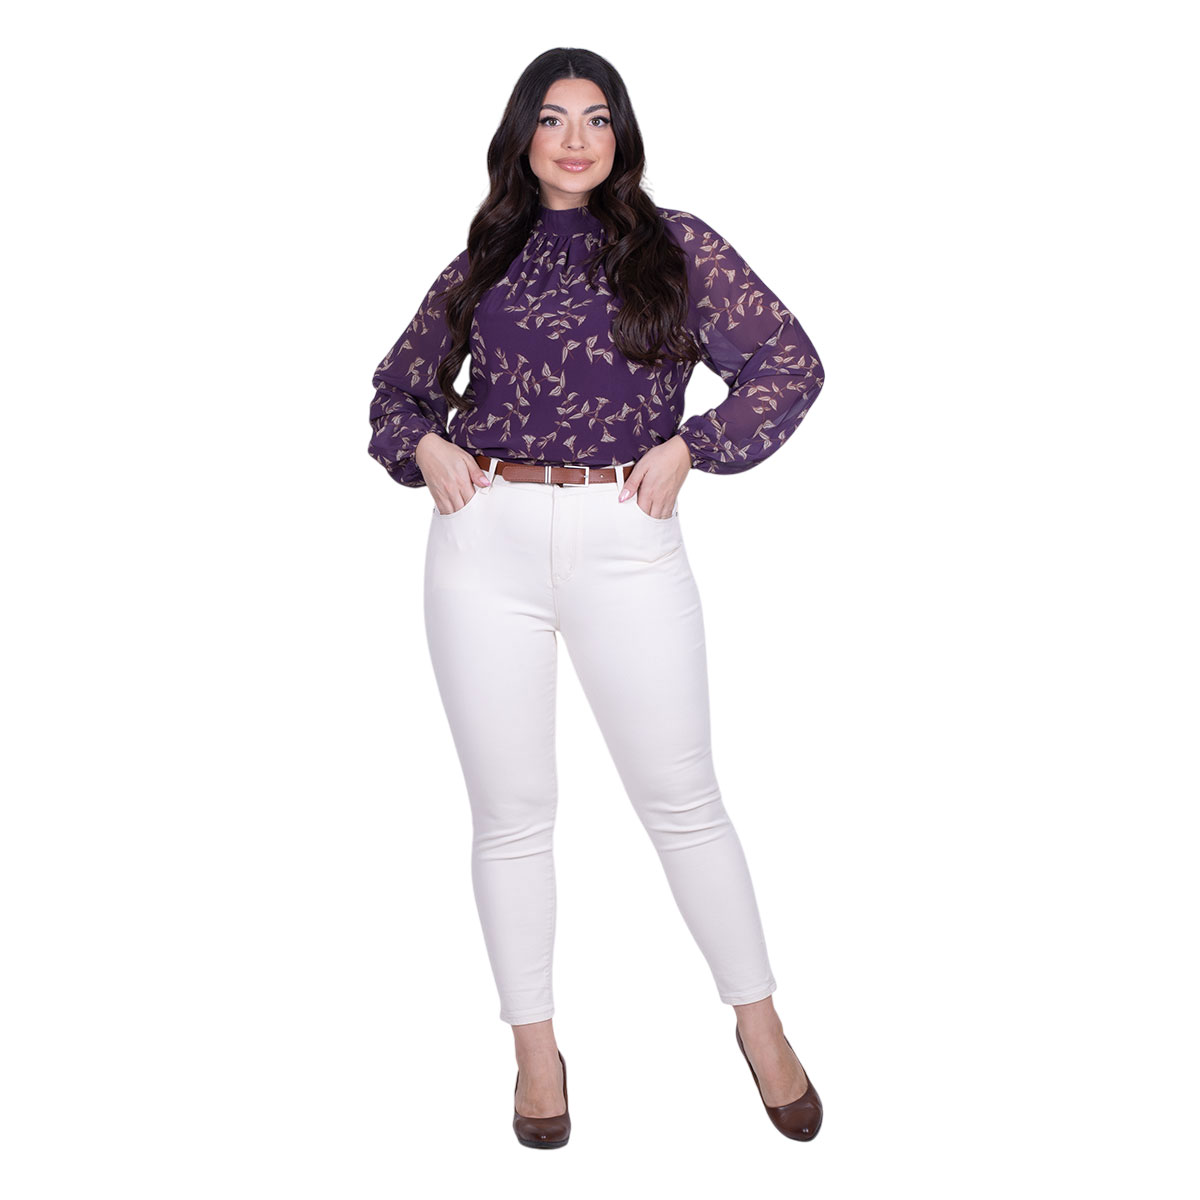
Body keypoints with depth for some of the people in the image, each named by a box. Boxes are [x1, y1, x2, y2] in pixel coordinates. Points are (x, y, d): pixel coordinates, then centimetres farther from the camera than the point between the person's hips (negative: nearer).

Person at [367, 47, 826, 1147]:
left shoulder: (675, 247, 6)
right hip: (486, 541, 2)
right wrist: (426, 447, 3)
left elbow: (791, 365, 5)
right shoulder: (482, 262, 13)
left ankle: (760, 1024, 22)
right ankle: (536, 1048, 22)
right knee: (511, 810, 6)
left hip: (626, 539, -2)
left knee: (681, 797, 3)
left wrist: (688, 446, -5)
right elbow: (399, 384, 24)